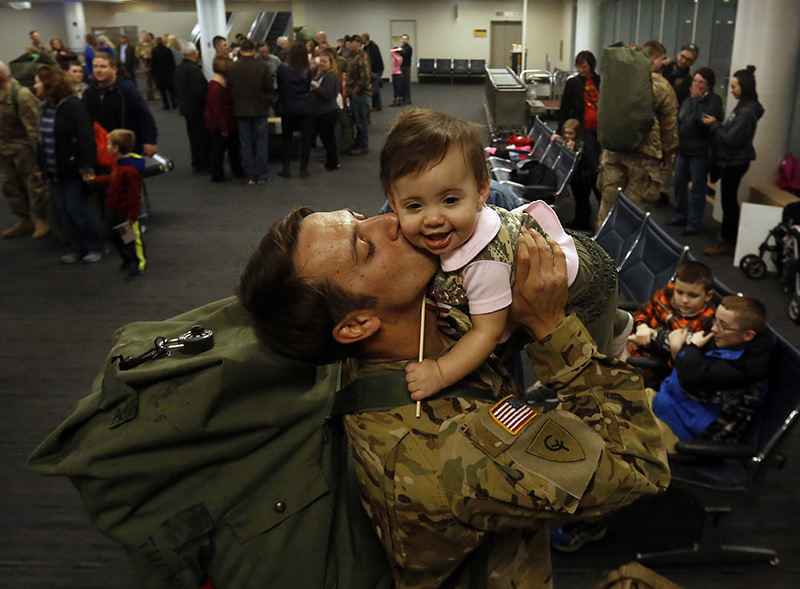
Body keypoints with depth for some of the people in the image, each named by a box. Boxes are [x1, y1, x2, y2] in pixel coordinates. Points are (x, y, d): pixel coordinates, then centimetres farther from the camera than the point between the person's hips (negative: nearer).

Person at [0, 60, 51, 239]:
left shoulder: (21, 95, -15)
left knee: (33, 184, -2)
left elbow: (33, 126, -16)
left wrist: (37, 151, -18)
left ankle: (41, 221, 10)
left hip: (23, 148, -8)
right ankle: (24, 221, 23)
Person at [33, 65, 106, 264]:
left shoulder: (72, 106, -15)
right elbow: (44, 140, 17)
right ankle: (77, 247, 21)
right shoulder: (46, 107, 10)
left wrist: (87, 168, -24)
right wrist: (42, 166, 17)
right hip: (54, 172, 8)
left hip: (73, 170, -8)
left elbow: (85, 139, -20)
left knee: (76, 209, -4)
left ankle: (97, 246, 13)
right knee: (63, 211, 10)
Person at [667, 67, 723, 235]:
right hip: (683, 150, 7)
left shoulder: (713, 100, -8)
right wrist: (675, 148, 18)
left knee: (697, 188, -2)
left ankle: (694, 223, 5)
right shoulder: (688, 99, 14)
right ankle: (681, 216, 28)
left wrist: (697, 100, -17)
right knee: (679, 183, 13)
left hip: (700, 153, -7)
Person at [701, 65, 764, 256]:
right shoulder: (743, 106, 11)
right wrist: (717, 124, 5)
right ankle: (727, 236, 28)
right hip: (731, 160, 10)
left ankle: (726, 242, 7)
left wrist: (714, 124, -12)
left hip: (736, 162, -10)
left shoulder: (747, 112, -20)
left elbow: (731, 139, -21)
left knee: (728, 201, -2)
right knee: (729, 200, 17)